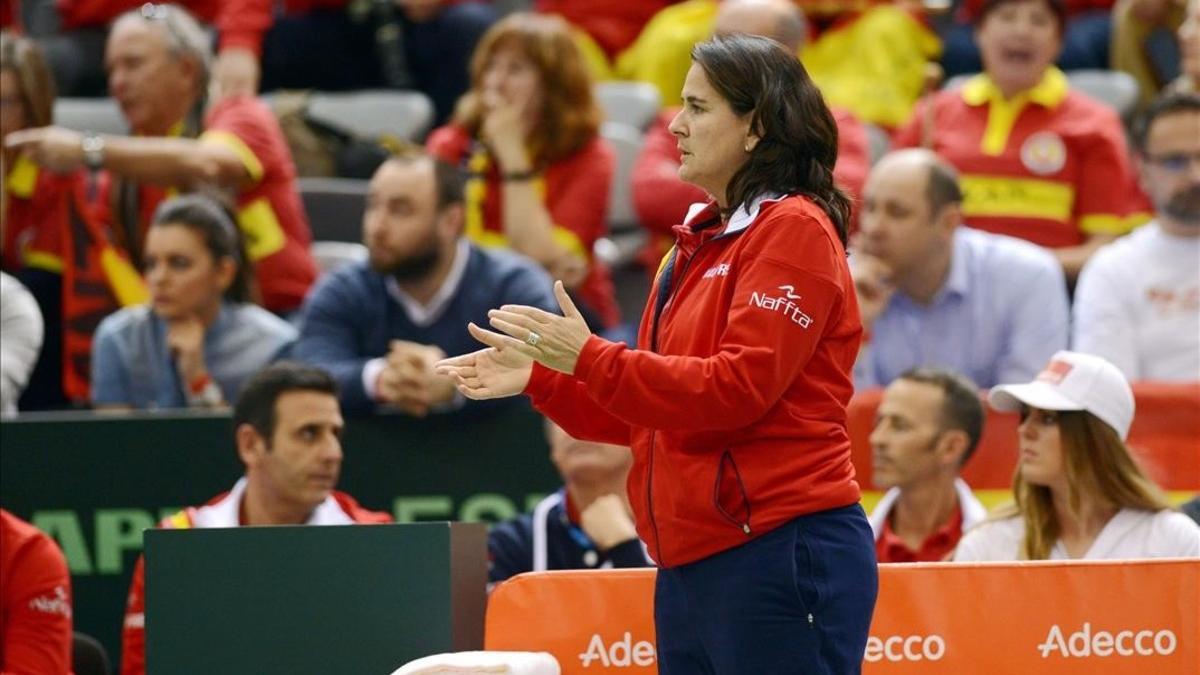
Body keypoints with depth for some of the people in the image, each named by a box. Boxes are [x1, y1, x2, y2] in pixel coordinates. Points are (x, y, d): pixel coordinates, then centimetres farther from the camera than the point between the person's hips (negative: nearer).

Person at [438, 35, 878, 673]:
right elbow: (655, 415, 20)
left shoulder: (793, 230, -8)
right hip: (691, 565, 9)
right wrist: (538, 378, 10)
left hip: (779, 554, -9)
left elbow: (735, 391, -17)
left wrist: (589, 358, -17)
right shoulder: (702, 241, 19)